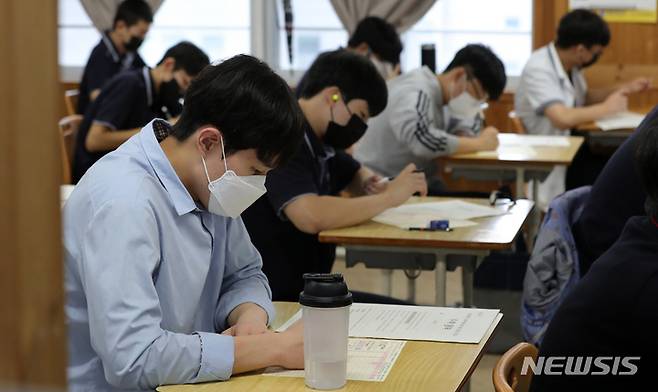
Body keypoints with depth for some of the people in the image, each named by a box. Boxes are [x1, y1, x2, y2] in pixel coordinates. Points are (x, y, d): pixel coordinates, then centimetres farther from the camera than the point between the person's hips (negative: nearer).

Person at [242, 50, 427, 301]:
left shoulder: (318, 139, 8)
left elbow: (357, 176, 26)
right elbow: (311, 216, -33)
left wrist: (374, 186, 1)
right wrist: (388, 197, -20)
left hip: (308, 288, 9)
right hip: (278, 299, -9)